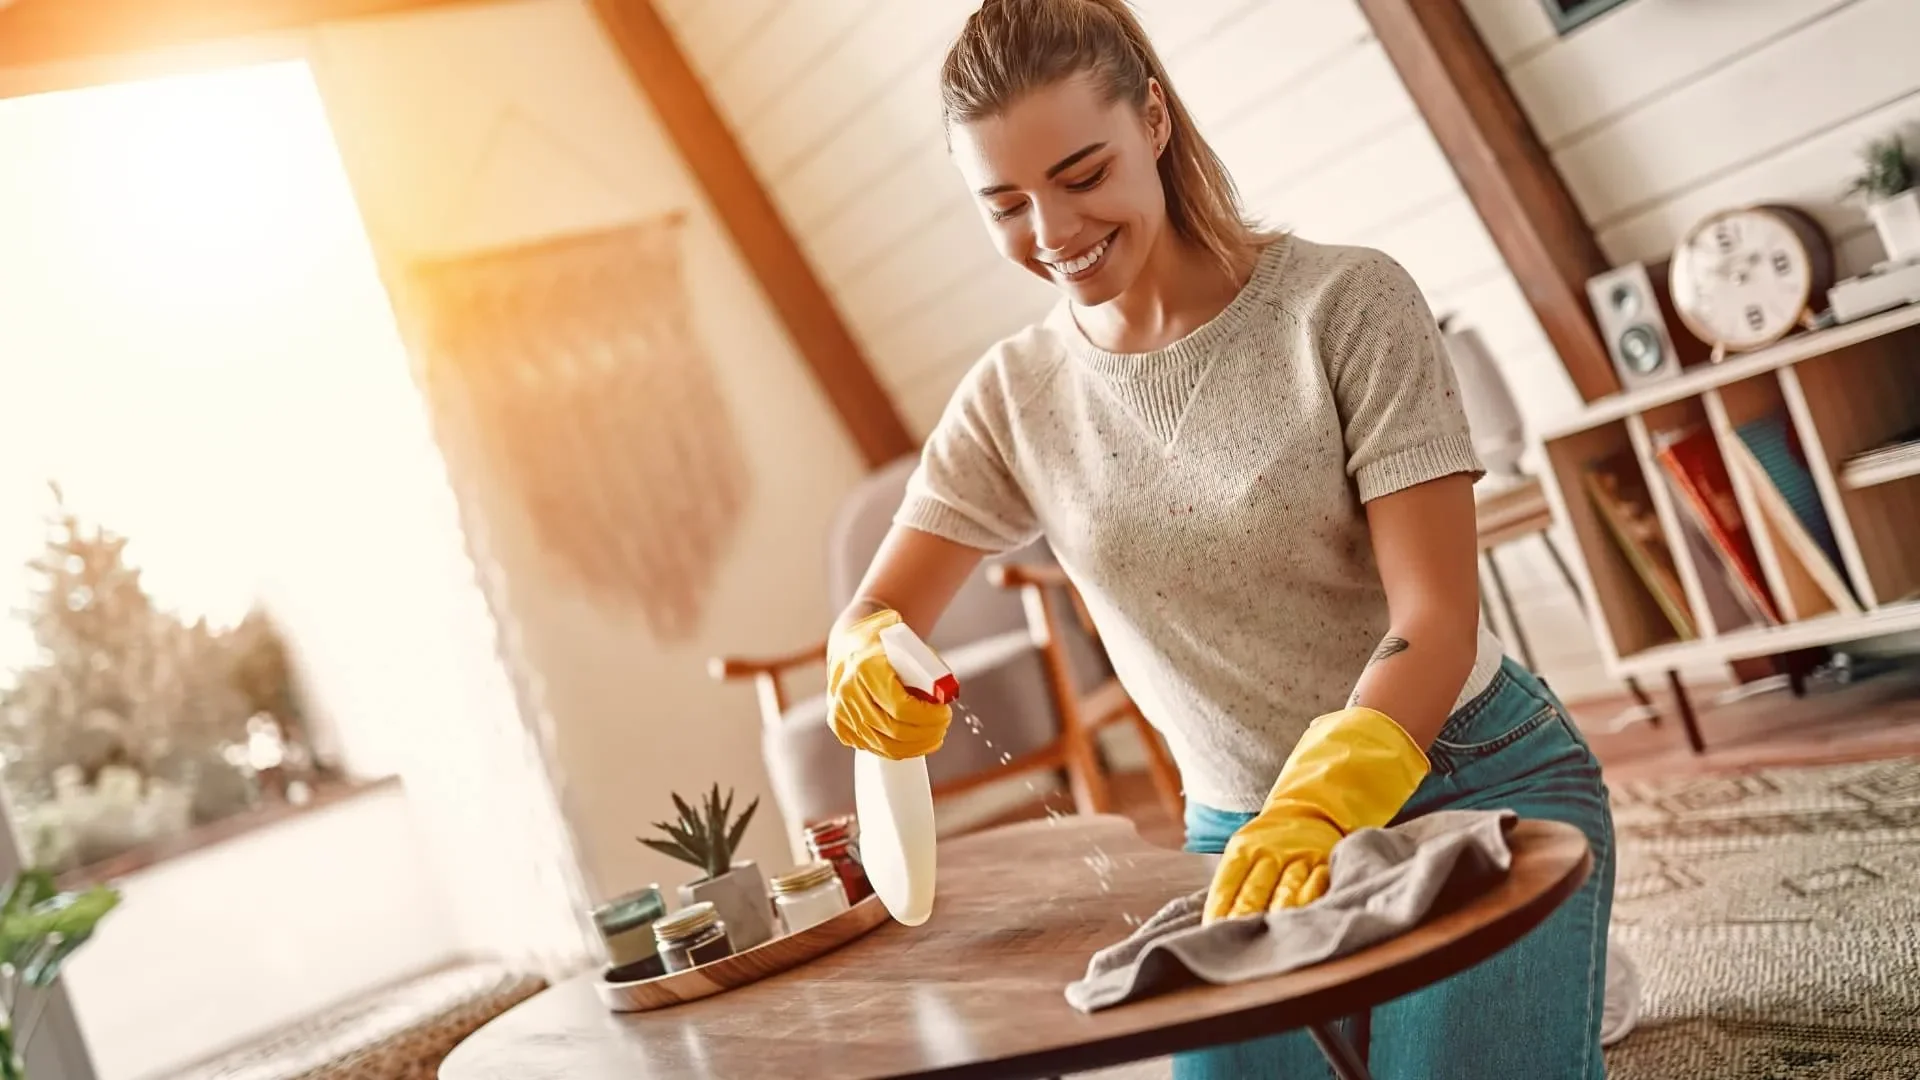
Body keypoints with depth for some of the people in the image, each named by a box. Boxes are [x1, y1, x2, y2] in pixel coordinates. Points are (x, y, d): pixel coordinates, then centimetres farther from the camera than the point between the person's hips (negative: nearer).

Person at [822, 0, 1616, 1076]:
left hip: (1479, 786, -3)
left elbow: (1438, 613, -17)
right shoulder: (1014, 399, -1)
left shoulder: (1346, 299, -12)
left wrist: (1321, 802, -34)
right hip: (1245, 833, 4)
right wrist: (869, 665, -23)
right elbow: (873, 615, 2)